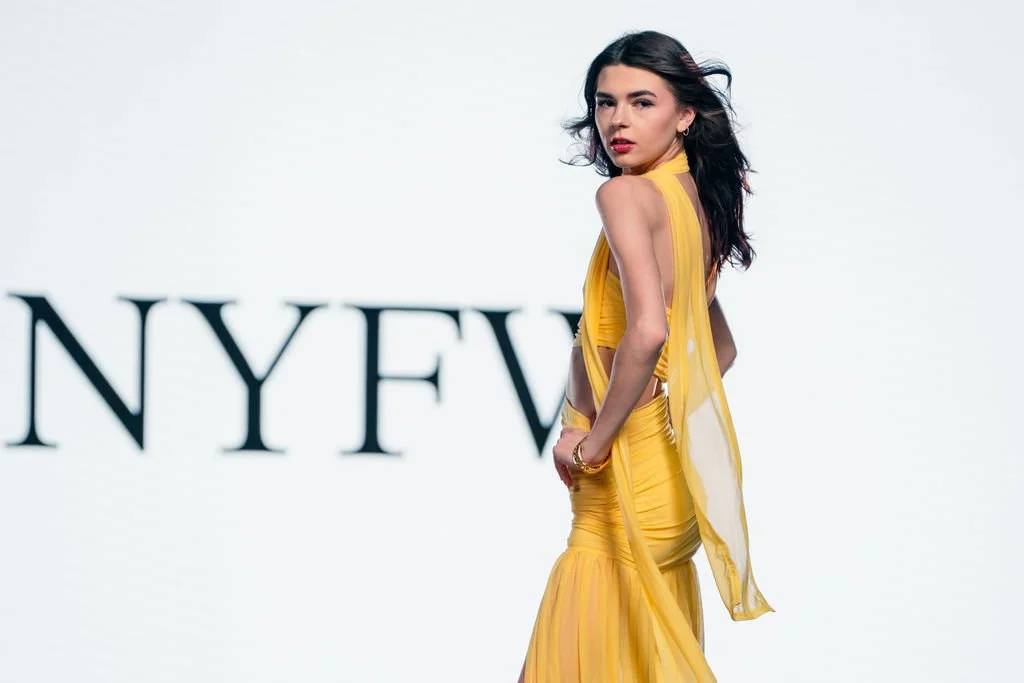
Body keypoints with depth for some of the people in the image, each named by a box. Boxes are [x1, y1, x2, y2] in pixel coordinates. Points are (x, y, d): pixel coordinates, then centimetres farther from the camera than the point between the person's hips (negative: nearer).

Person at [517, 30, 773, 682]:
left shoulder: (626, 195, -14)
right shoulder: (697, 204, 13)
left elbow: (647, 330, -28)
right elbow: (721, 350, 25)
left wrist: (594, 439, -18)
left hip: (627, 477, -9)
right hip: (672, 467, 9)